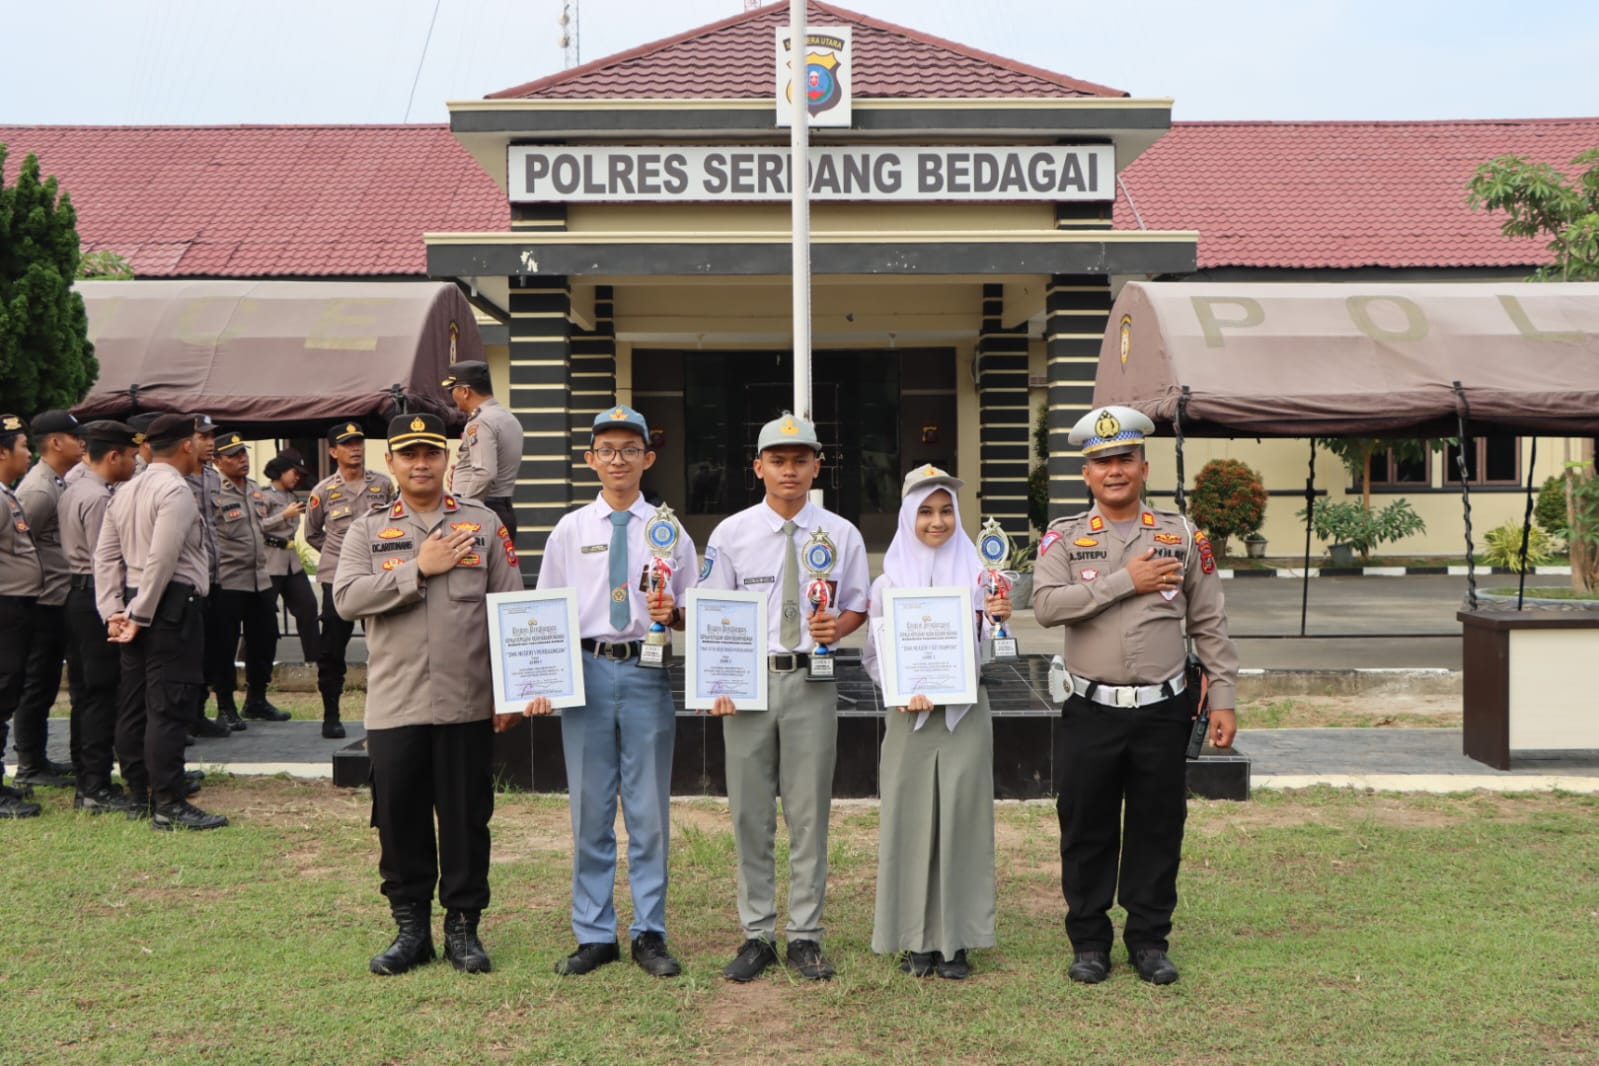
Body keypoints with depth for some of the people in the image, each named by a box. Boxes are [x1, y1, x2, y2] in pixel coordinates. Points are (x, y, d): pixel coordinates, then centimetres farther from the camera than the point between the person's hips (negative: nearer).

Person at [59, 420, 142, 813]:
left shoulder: (73, 491, 15)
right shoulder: (99, 498, -16)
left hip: (76, 596, 10)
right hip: (97, 599, -10)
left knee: (85, 691, 12)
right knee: (102, 694, -6)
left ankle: (85, 781, 18)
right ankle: (96, 788, -3)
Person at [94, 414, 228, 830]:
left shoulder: (126, 492, 15)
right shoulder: (176, 490, -13)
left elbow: (105, 555, 11)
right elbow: (162, 560, -20)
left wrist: (113, 611, 6)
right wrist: (140, 615, -14)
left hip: (136, 604, 9)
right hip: (172, 605, -9)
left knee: (134, 705, 13)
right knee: (169, 707, -7)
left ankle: (139, 796, 21)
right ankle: (168, 805, -5)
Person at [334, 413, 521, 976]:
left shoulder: (482, 523, 7)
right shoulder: (368, 530, 8)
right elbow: (346, 597, -8)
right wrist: (418, 569, -12)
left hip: (467, 703, 0)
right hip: (394, 704, 1)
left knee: (466, 817, 6)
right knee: (399, 818, 6)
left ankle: (463, 925, 20)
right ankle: (411, 926, 21)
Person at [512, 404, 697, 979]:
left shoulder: (669, 531, 6)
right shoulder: (569, 530, 7)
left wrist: (671, 615, -15)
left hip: (647, 673, -1)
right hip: (585, 672, 1)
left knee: (649, 810, 5)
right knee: (590, 810, 7)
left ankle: (649, 933, 17)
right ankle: (594, 935, 20)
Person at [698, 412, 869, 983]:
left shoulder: (841, 534, 5)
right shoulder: (731, 533, 3)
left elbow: (858, 605, 12)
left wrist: (836, 626, -11)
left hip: (811, 680, 0)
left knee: (809, 813, 5)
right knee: (750, 814, 6)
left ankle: (805, 936, 16)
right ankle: (756, 935, 17)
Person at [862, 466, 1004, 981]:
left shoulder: (976, 575, 4)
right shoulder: (889, 582, 3)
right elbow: (873, 655, 5)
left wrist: (999, 619, -18)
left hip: (965, 712, 0)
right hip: (910, 716, 0)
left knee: (961, 821, 3)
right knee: (910, 822, 3)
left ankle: (955, 940, 13)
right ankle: (916, 939, 15)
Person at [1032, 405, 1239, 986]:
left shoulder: (1181, 536, 6)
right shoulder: (1066, 537, 2)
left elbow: (1210, 624, 7)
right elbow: (1046, 605, -16)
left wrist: (1223, 698, 2)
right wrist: (1126, 580, -16)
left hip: (1162, 713, 1)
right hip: (1090, 713, -1)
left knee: (1157, 829, 8)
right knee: (1086, 831, 6)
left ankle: (1149, 940, 23)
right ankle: (1089, 942, 20)